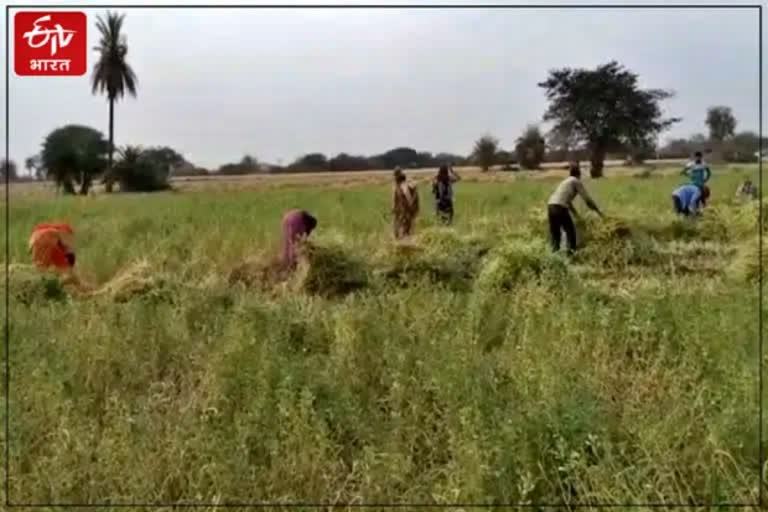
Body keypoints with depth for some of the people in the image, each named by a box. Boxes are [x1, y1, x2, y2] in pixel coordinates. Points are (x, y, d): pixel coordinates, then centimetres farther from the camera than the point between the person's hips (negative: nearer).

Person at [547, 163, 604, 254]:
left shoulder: (565, 181, 30)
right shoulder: (576, 181, 8)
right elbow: (587, 198, 6)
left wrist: (575, 213, 51)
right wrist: (598, 211, 15)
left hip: (551, 206, 7)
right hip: (560, 208, -7)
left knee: (555, 233, 14)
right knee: (570, 231, 6)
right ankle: (571, 251, 3)